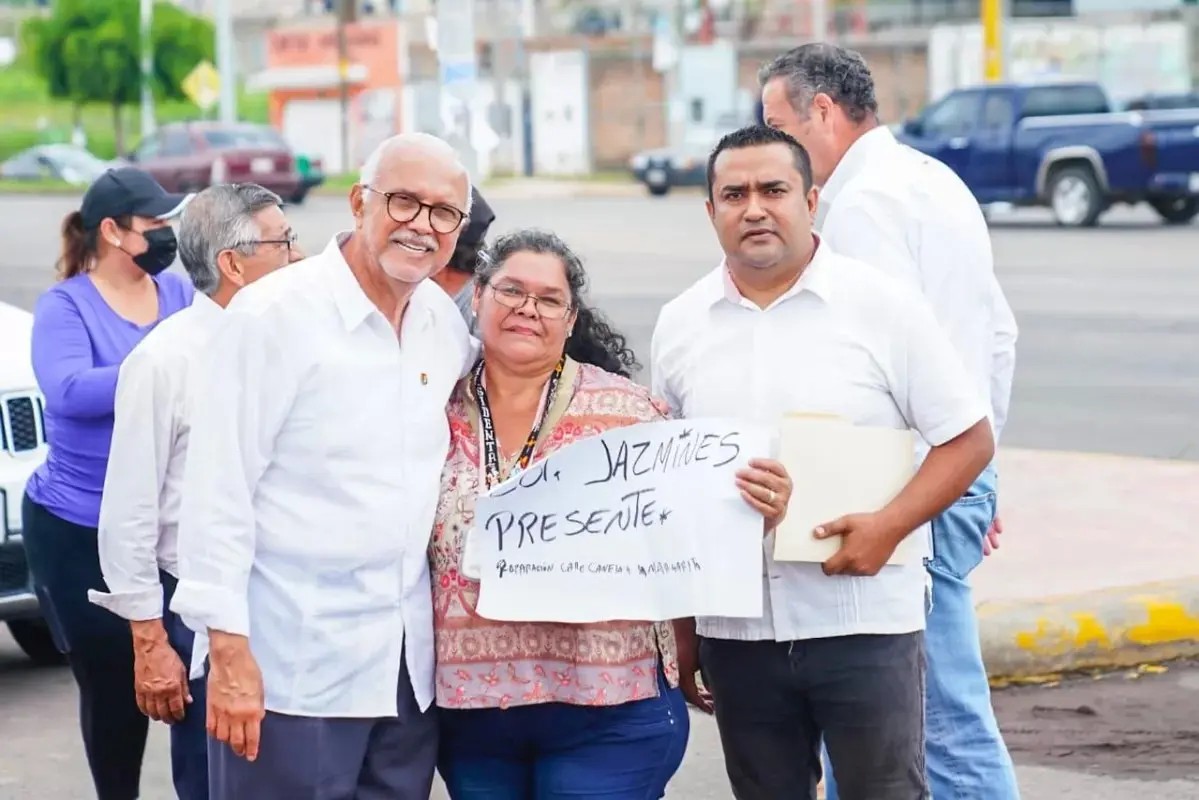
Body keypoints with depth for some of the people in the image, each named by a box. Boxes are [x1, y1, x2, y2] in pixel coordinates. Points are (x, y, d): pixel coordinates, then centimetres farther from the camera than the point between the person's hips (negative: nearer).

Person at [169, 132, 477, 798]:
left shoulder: (446, 324, 8)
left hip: (409, 668, 6)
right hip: (292, 669, -6)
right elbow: (218, 491, -12)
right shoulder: (274, 313, -10)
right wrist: (228, 650, -15)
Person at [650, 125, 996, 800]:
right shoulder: (681, 326, 8)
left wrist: (889, 525, -17)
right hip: (736, 634, 4)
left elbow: (970, 439, -2)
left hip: (864, 624, -3)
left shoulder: (883, 306, -3)